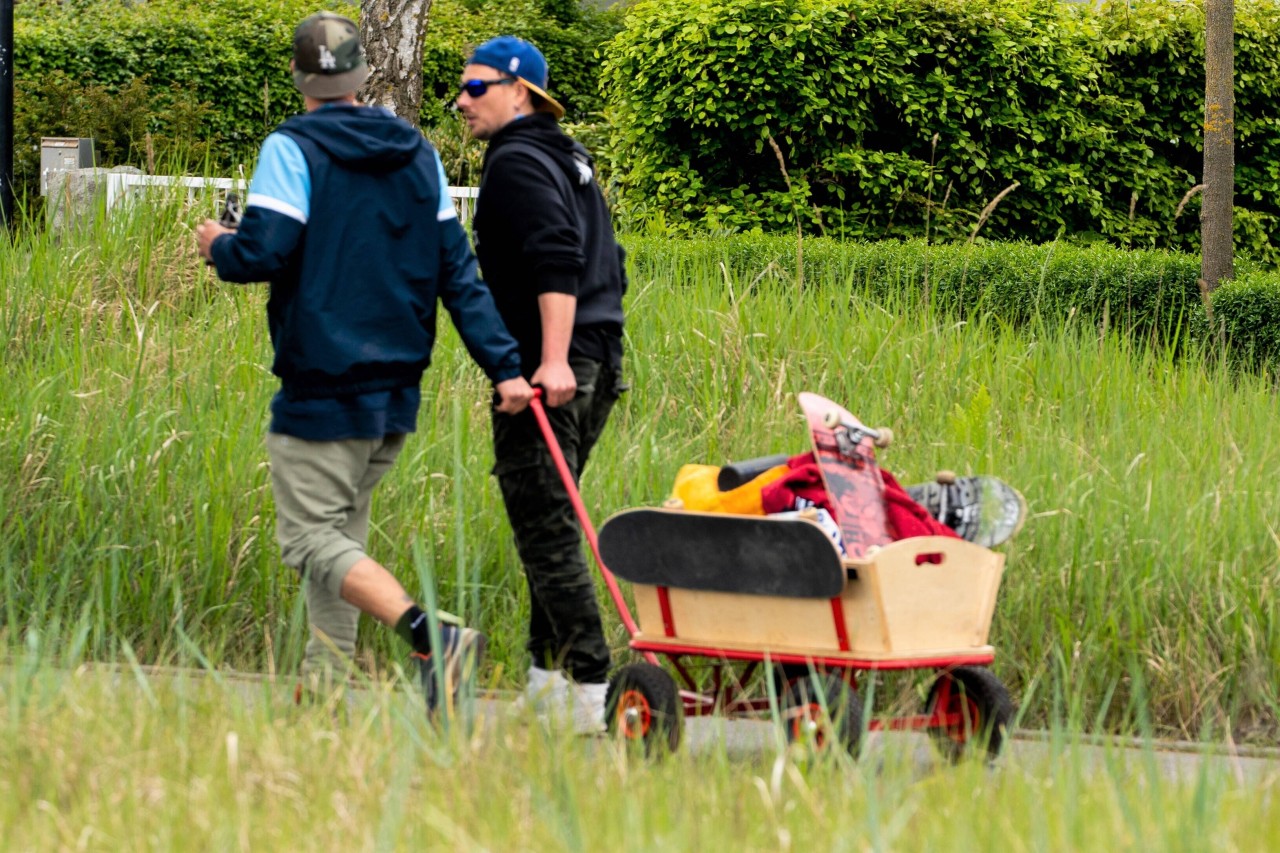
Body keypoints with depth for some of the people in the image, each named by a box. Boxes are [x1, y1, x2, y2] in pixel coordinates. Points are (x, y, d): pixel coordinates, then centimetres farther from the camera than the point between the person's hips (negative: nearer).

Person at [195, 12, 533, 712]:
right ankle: (325, 677, 19)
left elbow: (263, 252, -18)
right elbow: (457, 271, 6)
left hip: (321, 390, -7)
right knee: (341, 529, 19)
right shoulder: (417, 154, 10)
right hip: (397, 392, 7)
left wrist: (218, 248, 5)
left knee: (311, 538, -6)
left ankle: (432, 636, -25)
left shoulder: (291, 149, -9)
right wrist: (504, 365, 2)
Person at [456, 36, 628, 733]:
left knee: (545, 530, -10)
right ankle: (547, 681, 18)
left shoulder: (517, 163, -10)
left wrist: (552, 360, -28)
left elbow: (557, 262, -23)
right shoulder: (569, 161, 20)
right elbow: (606, 267, 22)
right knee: (547, 524, 15)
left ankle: (592, 688, -15)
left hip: (542, 369, -10)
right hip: (595, 363, 10)